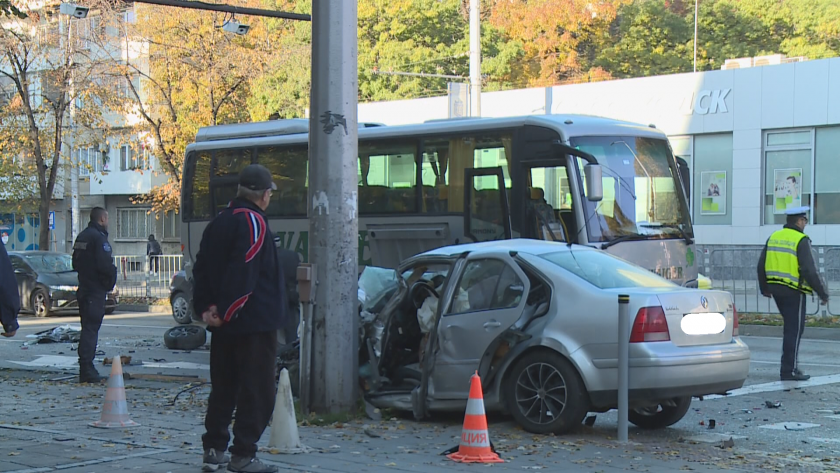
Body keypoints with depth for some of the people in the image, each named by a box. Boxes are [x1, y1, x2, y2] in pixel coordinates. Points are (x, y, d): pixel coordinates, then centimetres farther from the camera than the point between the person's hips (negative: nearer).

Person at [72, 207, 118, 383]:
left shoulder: (82, 236, 15)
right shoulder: (99, 237, -15)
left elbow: (75, 263, 20)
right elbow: (105, 265, -23)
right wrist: (112, 279, -6)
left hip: (84, 288, 9)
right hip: (96, 290, -9)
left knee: (88, 328, 15)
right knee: (91, 328, -9)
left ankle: (86, 369, 19)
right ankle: (87, 370, -10)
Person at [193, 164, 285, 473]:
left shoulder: (218, 223, 14)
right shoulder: (253, 222, -14)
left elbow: (201, 270, 13)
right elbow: (243, 275, -22)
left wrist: (205, 307, 6)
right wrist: (224, 312, -17)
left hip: (224, 324, 9)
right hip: (255, 322, -9)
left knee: (223, 388, 15)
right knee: (257, 390, -4)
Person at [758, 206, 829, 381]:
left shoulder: (774, 237, 9)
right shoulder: (801, 240, -12)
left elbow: (761, 265, 14)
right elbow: (809, 270, -17)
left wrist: (764, 288, 27)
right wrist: (822, 293, -10)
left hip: (775, 288, 7)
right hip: (793, 291, -7)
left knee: (791, 326, 19)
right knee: (794, 329, -1)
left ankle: (791, 364, 21)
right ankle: (789, 370, -1)